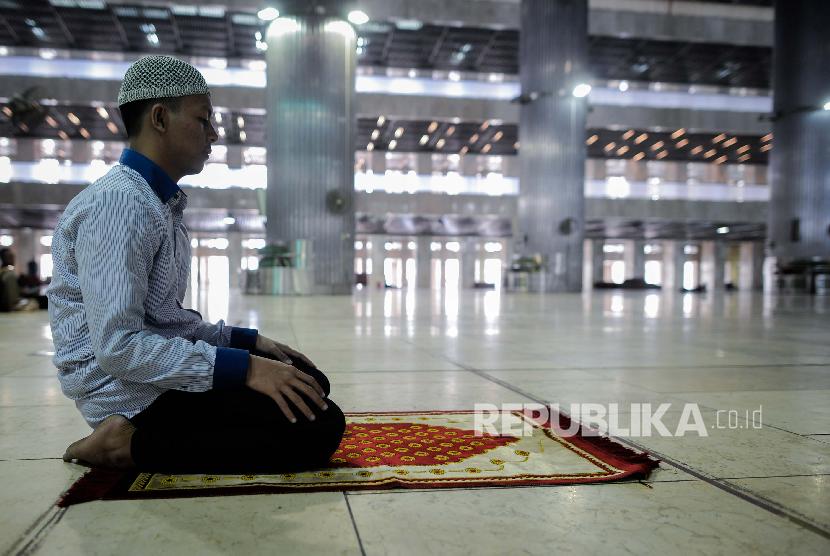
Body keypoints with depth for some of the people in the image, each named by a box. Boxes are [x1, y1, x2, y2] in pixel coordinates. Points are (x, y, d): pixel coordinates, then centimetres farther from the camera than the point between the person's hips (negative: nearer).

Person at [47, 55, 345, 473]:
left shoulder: (161, 202, 12)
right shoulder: (120, 202, -18)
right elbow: (116, 345, -25)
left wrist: (247, 340, 8)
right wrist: (243, 368, -27)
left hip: (158, 362, 10)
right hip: (129, 388, -10)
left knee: (308, 381, 8)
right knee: (319, 424, -17)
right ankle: (133, 444, -10)